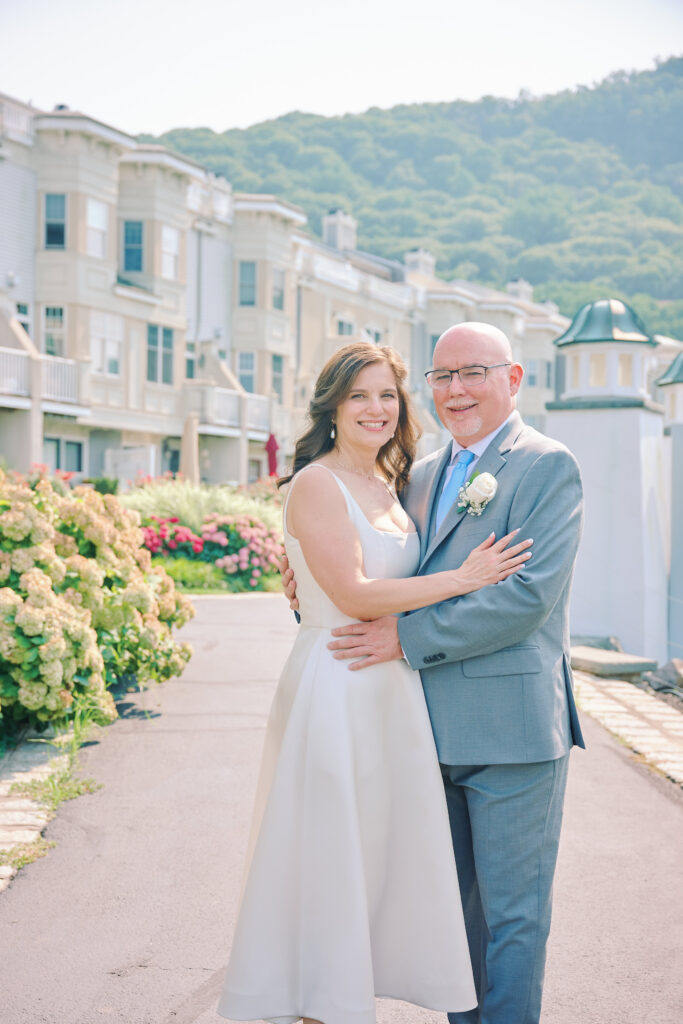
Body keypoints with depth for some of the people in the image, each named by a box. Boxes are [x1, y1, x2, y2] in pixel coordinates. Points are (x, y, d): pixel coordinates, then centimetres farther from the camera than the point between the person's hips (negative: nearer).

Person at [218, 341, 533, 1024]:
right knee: (330, 853, 1)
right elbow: (354, 594, -18)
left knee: (381, 850, 12)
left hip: (392, 689, 8)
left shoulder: (388, 486, 13)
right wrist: (464, 579, -15)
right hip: (334, 689, -8)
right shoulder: (316, 484, -11)